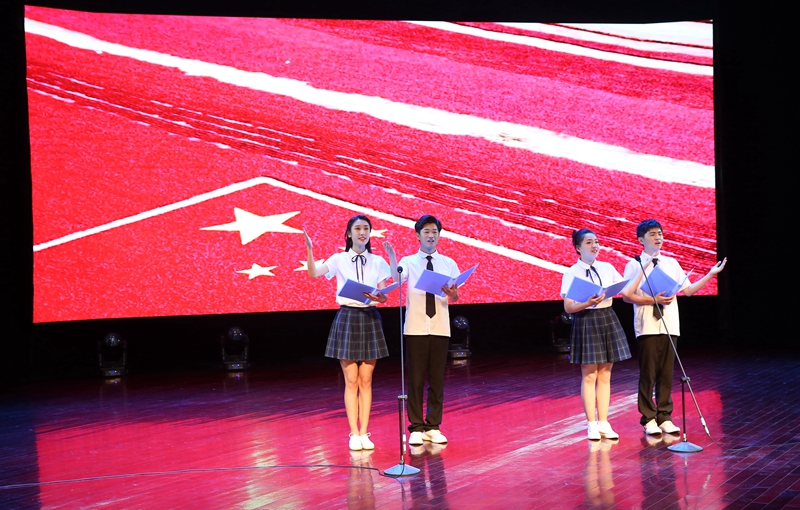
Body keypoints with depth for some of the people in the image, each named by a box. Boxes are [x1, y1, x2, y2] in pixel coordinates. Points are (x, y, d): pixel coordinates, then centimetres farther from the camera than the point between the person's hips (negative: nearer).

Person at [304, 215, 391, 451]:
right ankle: (354, 434, 4)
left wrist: (380, 298, -22)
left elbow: (384, 293, 1)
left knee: (366, 380, 3)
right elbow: (314, 274, -14)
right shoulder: (339, 260, 1)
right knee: (351, 381, -1)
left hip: (370, 319, 2)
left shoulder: (378, 262, 7)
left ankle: (364, 433, 8)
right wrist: (309, 250, -27)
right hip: (347, 318, -2)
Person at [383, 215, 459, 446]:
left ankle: (433, 427, 13)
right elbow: (396, 279, -19)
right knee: (416, 379, 1)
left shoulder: (448, 263, 8)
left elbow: (455, 297, 3)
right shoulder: (408, 262, 2)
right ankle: (416, 428, 7)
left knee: (437, 379, 5)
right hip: (416, 328, -2)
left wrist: (452, 293, -20)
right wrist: (392, 259, -34)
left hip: (440, 328, 2)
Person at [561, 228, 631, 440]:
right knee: (589, 375, -1)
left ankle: (603, 423, 12)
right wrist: (588, 303, -24)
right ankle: (592, 425, 7)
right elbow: (568, 307, -8)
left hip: (608, 320, 4)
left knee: (605, 375, 7)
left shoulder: (607, 268, 7)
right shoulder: (572, 273, -5)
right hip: (586, 322, -4)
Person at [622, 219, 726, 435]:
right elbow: (627, 296, -9)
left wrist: (710, 275, 4)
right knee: (648, 373, 0)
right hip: (647, 326, -4)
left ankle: (664, 417, 14)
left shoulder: (671, 263, 13)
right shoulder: (635, 265, -1)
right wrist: (653, 300, -18)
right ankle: (649, 419, 9)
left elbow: (688, 289, 11)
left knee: (667, 373, 6)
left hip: (669, 326, 4)